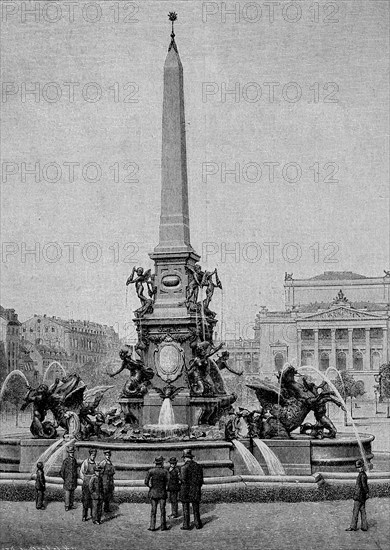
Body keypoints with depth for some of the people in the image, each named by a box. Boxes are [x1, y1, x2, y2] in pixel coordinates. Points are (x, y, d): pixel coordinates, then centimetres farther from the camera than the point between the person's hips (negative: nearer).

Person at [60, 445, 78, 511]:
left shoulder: (74, 460, 7)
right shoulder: (66, 461, -12)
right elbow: (61, 472, -10)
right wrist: (64, 479, -5)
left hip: (73, 480, 6)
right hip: (67, 480, -6)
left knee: (72, 493, 11)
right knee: (67, 493, -5)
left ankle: (71, 505, 19)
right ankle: (67, 506, 0)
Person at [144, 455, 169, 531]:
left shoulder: (151, 471, -7)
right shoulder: (164, 471, -12)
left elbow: (146, 482, -8)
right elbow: (166, 483, -6)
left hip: (153, 493, 1)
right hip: (162, 492, -1)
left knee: (153, 510, 8)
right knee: (162, 510, 7)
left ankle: (152, 526, 4)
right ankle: (163, 526, 8)